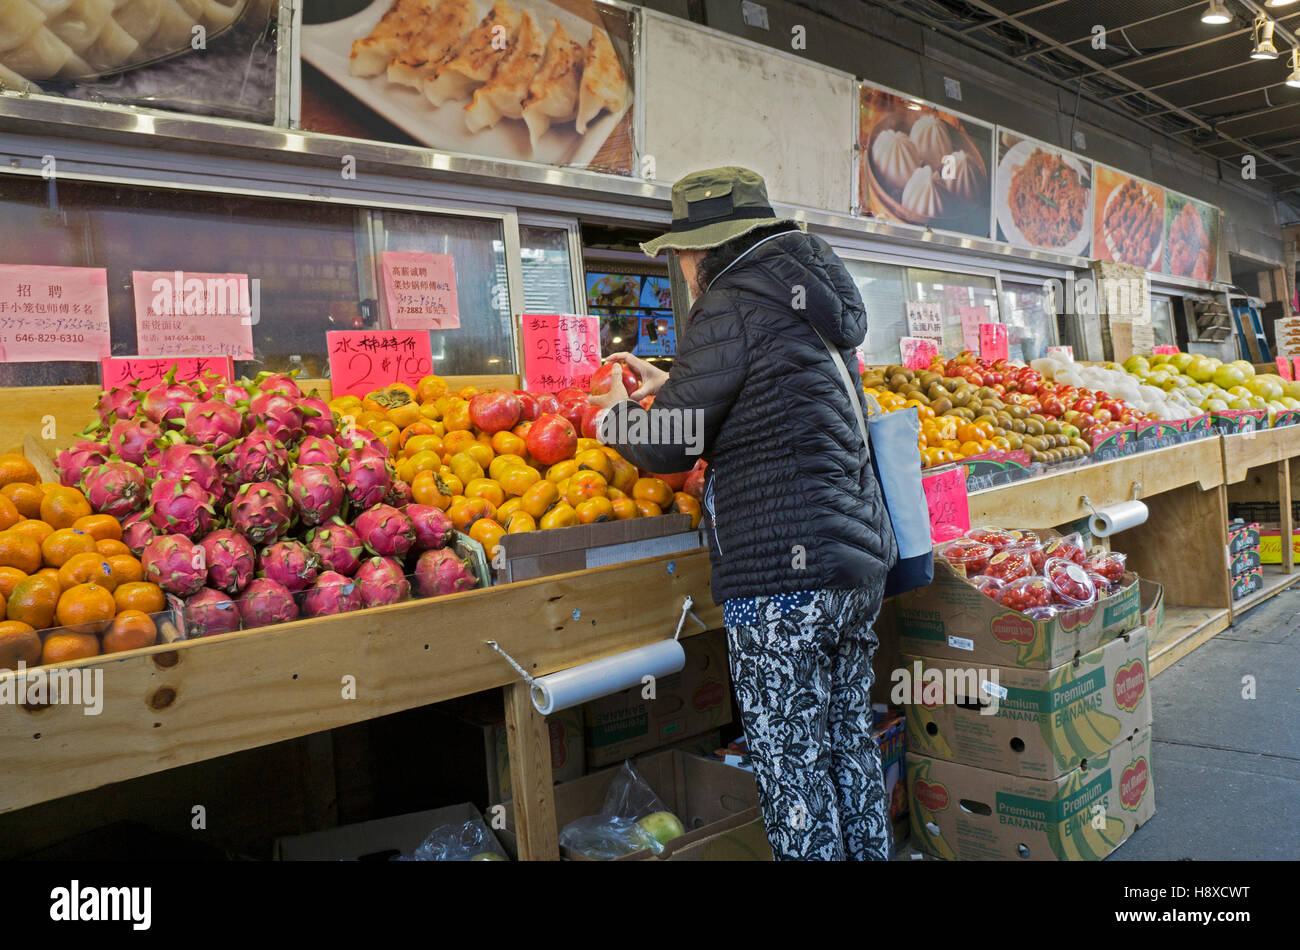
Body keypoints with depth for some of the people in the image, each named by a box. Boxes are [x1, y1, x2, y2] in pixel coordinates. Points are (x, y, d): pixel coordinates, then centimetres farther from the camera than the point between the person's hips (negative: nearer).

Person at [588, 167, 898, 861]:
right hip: (860, 552, 9)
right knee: (850, 746, 19)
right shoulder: (811, 297, 17)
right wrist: (669, 386, 33)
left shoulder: (734, 304, -11)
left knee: (793, 773, 2)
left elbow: (666, 447, -9)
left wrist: (619, 410, 12)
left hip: (784, 575, -9)